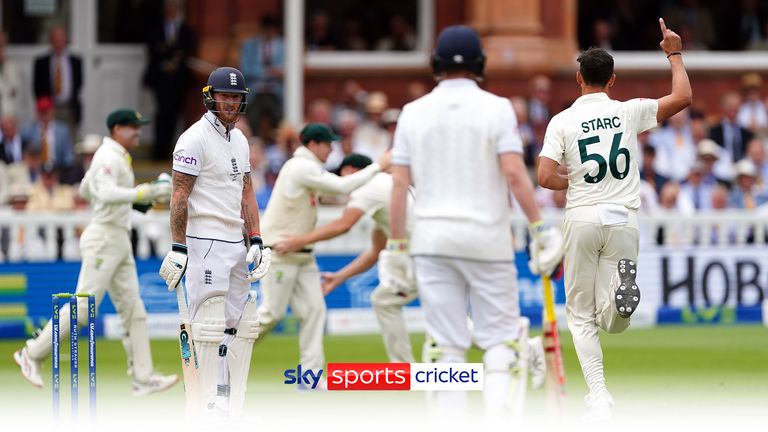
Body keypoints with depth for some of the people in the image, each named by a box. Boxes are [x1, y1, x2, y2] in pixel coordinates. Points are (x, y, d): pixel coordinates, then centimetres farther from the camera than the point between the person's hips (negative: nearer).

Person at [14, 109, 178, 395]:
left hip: (120, 242, 10)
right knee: (83, 307, -8)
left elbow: (85, 191, 28)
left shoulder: (116, 157, 17)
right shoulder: (109, 157, -13)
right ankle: (33, 354, 3)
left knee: (133, 310, 4)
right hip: (104, 239, -10)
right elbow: (107, 193, -31)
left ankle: (143, 378, 2)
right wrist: (147, 193, -37)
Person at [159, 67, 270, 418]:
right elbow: (180, 196, -13)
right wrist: (177, 248, -17)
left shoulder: (239, 140, 16)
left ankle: (233, 407, 14)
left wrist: (256, 242, 10)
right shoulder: (195, 138, -10)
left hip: (236, 244, 9)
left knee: (240, 328, 9)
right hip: (205, 243, -9)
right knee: (210, 326, -9)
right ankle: (210, 408, -8)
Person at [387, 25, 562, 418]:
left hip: (432, 239, 2)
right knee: (499, 336, 4)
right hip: (487, 237, -2)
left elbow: (399, 184, 2)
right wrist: (540, 230, -8)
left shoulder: (414, 113, 5)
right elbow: (514, 174, -12)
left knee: (447, 344, 5)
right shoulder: (496, 108, -3)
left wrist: (396, 246, 7)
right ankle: (497, 419, -12)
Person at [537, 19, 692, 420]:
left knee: (581, 315, 9)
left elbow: (545, 177, -9)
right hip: (623, 220, 1)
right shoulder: (629, 112, 1)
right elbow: (682, 98, 6)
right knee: (613, 323, 6)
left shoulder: (562, 121, -2)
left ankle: (598, 397, -8)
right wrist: (674, 54, 18)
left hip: (582, 219, -1)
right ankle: (621, 287, -30)